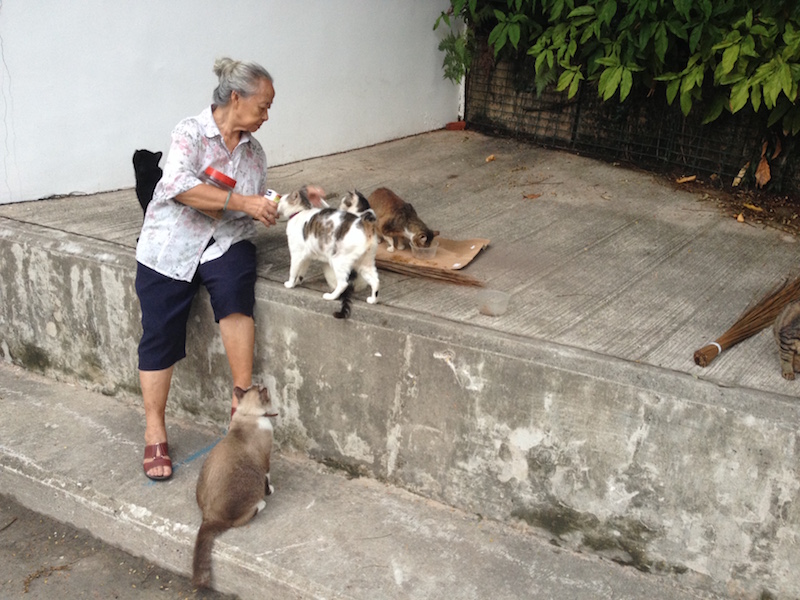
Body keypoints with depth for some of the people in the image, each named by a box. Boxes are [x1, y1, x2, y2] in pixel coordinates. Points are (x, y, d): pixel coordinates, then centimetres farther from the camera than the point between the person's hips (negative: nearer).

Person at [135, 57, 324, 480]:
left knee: (234, 293, -30)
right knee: (160, 334, -7)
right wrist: (240, 202, -27)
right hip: (172, 244, -3)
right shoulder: (191, 132, -7)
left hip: (226, 243, 3)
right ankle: (154, 433, 5)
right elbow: (179, 185, -24)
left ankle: (243, 398, -24)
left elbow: (259, 209, 18)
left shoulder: (253, 151, 12)